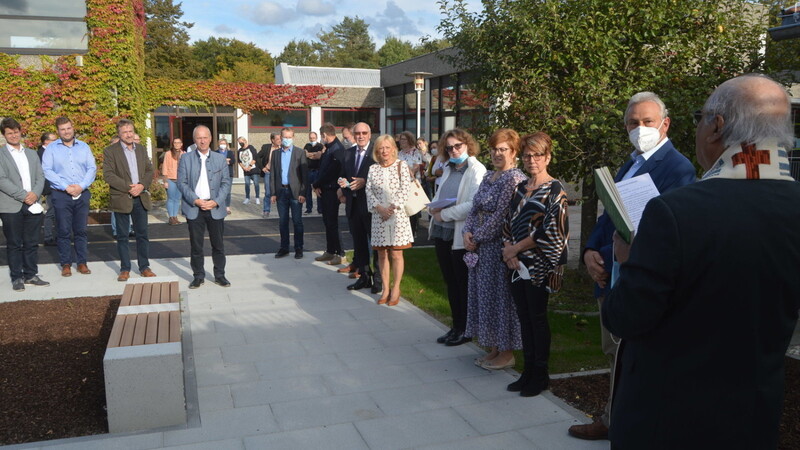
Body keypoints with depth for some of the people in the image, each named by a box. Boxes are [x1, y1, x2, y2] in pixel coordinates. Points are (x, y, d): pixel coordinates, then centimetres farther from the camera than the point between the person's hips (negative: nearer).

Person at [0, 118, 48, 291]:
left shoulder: (32, 154, 17)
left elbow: (40, 176, 10)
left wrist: (35, 193, -8)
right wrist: (23, 195, -15)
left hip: (32, 205, 4)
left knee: (32, 243, 7)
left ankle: (30, 275, 16)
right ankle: (16, 278, 10)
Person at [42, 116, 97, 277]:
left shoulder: (84, 147, 10)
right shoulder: (51, 148, 3)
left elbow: (92, 168, 4)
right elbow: (47, 171, -5)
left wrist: (81, 186, -11)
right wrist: (66, 187, -13)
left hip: (82, 194, 2)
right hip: (61, 195, -2)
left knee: (81, 230, 5)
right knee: (64, 231, 1)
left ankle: (82, 262, 12)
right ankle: (66, 264, 9)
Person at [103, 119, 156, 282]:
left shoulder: (141, 149, 13)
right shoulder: (110, 151, -2)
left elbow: (150, 170, 10)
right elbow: (108, 175, -10)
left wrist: (142, 185, -9)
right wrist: (128, 187, -17)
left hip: (141, 198, 4)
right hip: (121, 199, -3)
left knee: (142, 234, 7)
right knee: (122, 236, 5)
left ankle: (144, 267, 15)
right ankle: (125, 269, 13)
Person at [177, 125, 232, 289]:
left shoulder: (220, 158, 6)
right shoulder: (186, 159, 3)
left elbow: (226, 183, 3)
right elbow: (182, 183, -1)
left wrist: (216, 201, -10)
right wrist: (195, 200, -13)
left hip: (215, 208, 1)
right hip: (194, 208, -1)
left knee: (218, 244, 7)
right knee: (196, 245, 5)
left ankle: (220, 275, 18)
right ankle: (198, 276, 17)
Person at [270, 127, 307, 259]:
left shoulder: (300, 152, 0)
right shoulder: (275, 153, 10)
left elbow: (304, 174, -4)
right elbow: (273, 173, 9)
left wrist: (302, 193, -10)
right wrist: (273, 193, 2)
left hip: (295, 191, -3)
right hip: (281, 191, 3)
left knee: (297, 221, 2)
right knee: (283, 222, 8)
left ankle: (298, 248, 10)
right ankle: (284, 248, 17)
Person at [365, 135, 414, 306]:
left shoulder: (401, 165, 0)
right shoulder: (373, 169, 10)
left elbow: (405, 189, -8)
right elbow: (368, 190, 3)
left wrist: (392, 207, -14)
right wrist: (379, 208, -11)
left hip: (397, 214, -3)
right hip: (379, 216, 3)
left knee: (396, 253, 0)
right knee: (382, 254, 8)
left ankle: (395, 289, 11)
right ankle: (385, 288, 18)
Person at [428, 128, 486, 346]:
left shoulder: (476, 170, -10)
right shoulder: (448, 169, 15)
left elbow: (473, 205, -20)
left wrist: (445, 214, -16)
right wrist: (433, 208, -3)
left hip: (461, 236, -8)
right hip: (441, 232, 8)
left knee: (463, 285, 4)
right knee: (450, 283, 15)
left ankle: (465, 330, 18)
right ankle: (456, 326, 28)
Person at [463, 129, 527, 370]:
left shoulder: (515, 179, -14)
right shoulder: (489, 176, 13)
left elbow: (500, 217, -19)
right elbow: (475, 208, 13)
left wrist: (477, 237, -12)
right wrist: (468, 232, -4)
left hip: (501, 247, -9)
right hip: (482, 247, 9)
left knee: (501, 296, 1)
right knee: (485, 295, 14)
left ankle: (507, 353, 15)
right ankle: (494, 348, 27)